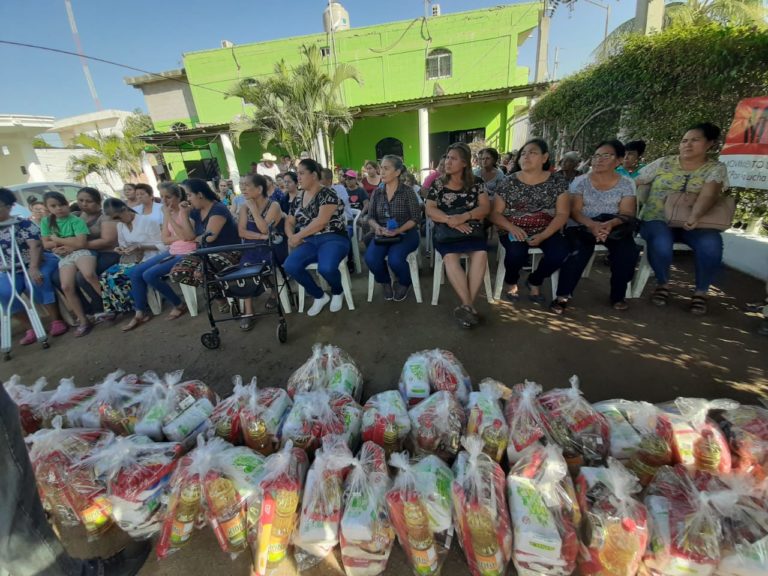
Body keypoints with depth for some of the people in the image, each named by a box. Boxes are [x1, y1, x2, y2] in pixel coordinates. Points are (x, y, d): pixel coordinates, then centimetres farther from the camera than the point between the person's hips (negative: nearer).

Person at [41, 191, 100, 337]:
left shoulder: (76, 220, -2)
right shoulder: (46, 222, 12)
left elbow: (81, 243, -12)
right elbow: (46, 244, 10)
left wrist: (57, 240, -2)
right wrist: (69, 242, -4)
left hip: (81, 252, -3)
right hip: (64, 257, 4)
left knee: (89, 274, -36)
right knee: (66, 286, -19)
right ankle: (83, 321, -10)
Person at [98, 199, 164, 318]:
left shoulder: (148, 221, -11)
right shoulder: (120, 225, 11)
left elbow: (161, 246, -13)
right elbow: (124, 244, 22)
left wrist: (139, 247, -22)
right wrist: (120, 249, -1)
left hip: (148, 260, -7)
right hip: (130, 260, 7)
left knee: (116, 278, -23)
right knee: (104, 277, -15)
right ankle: (115, 309, -2)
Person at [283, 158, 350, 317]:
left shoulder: (327, 194, -7)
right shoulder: (298, 198, 15)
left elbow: (321, 221, -18)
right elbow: (289, 222, 18)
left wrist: (298, 236, -13)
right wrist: (291, 236, -4)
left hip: (332, 239, -6)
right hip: (309, 242, 6)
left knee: (326, 268, -36)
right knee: (290, 266, -22)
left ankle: (337, 292, 3)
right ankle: (320, 296, 1)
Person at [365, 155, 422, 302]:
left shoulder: (408, 191, -5)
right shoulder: (377, 192, 7)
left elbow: (416, 218, -8)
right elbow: (370, 217, 8)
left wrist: (398, 231, -22)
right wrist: (376, 227, -15)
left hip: (405, 234, -3)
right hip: (383, 235, 3)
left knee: (394, 259, -32)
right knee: (370, 258, -26)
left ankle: (404, 283, 5)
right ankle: (385, 282, 8)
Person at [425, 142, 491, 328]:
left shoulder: (476, 183, 9)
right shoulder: (438, 184, 8)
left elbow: (485, 207, -1)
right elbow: (430, 210, -1)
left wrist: (463, 217, -19)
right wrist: (450, 220, -19)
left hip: (471, 229, 1)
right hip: (445, 231, 0)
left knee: (481, 254, -29)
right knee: (450, 257, -31)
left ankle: (466, 305, -24)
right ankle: (469, 305, -26)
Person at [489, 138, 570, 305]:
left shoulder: (557, 183, 4)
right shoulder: (509, 182, 2)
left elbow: (562, 214, -2)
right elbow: (495, 213, -1)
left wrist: (543, 236, -19)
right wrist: (512, 227, -20)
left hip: (546, 232, 2)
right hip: (514, 231, -1)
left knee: (560, 252, -27)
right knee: (517, 253, -33)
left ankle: (534, 282, 6)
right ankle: (511, 282, 4)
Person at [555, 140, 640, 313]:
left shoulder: (627, 183, 4)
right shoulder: (580, 181, 1)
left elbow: (626, 214, -6)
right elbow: (574, 212, -8)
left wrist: (609, 224, -29)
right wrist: (593, 225, -28)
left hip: (614, 228, 2)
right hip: (584, 227, -2)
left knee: (628, 252, -25)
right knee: (580, 251, -32)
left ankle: (618, 295, 0)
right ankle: (563, 295, -20)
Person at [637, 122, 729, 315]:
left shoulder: (716, 168, 5)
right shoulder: (663, 163, 9)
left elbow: (709, 194, -14)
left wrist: (695, 216, -35)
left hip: (694, 223, 1)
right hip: (658, 219, 0)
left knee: (711, 246, -31)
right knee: (660, 244, -35)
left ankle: (701, 291, -4)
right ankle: (662, 284, -5)